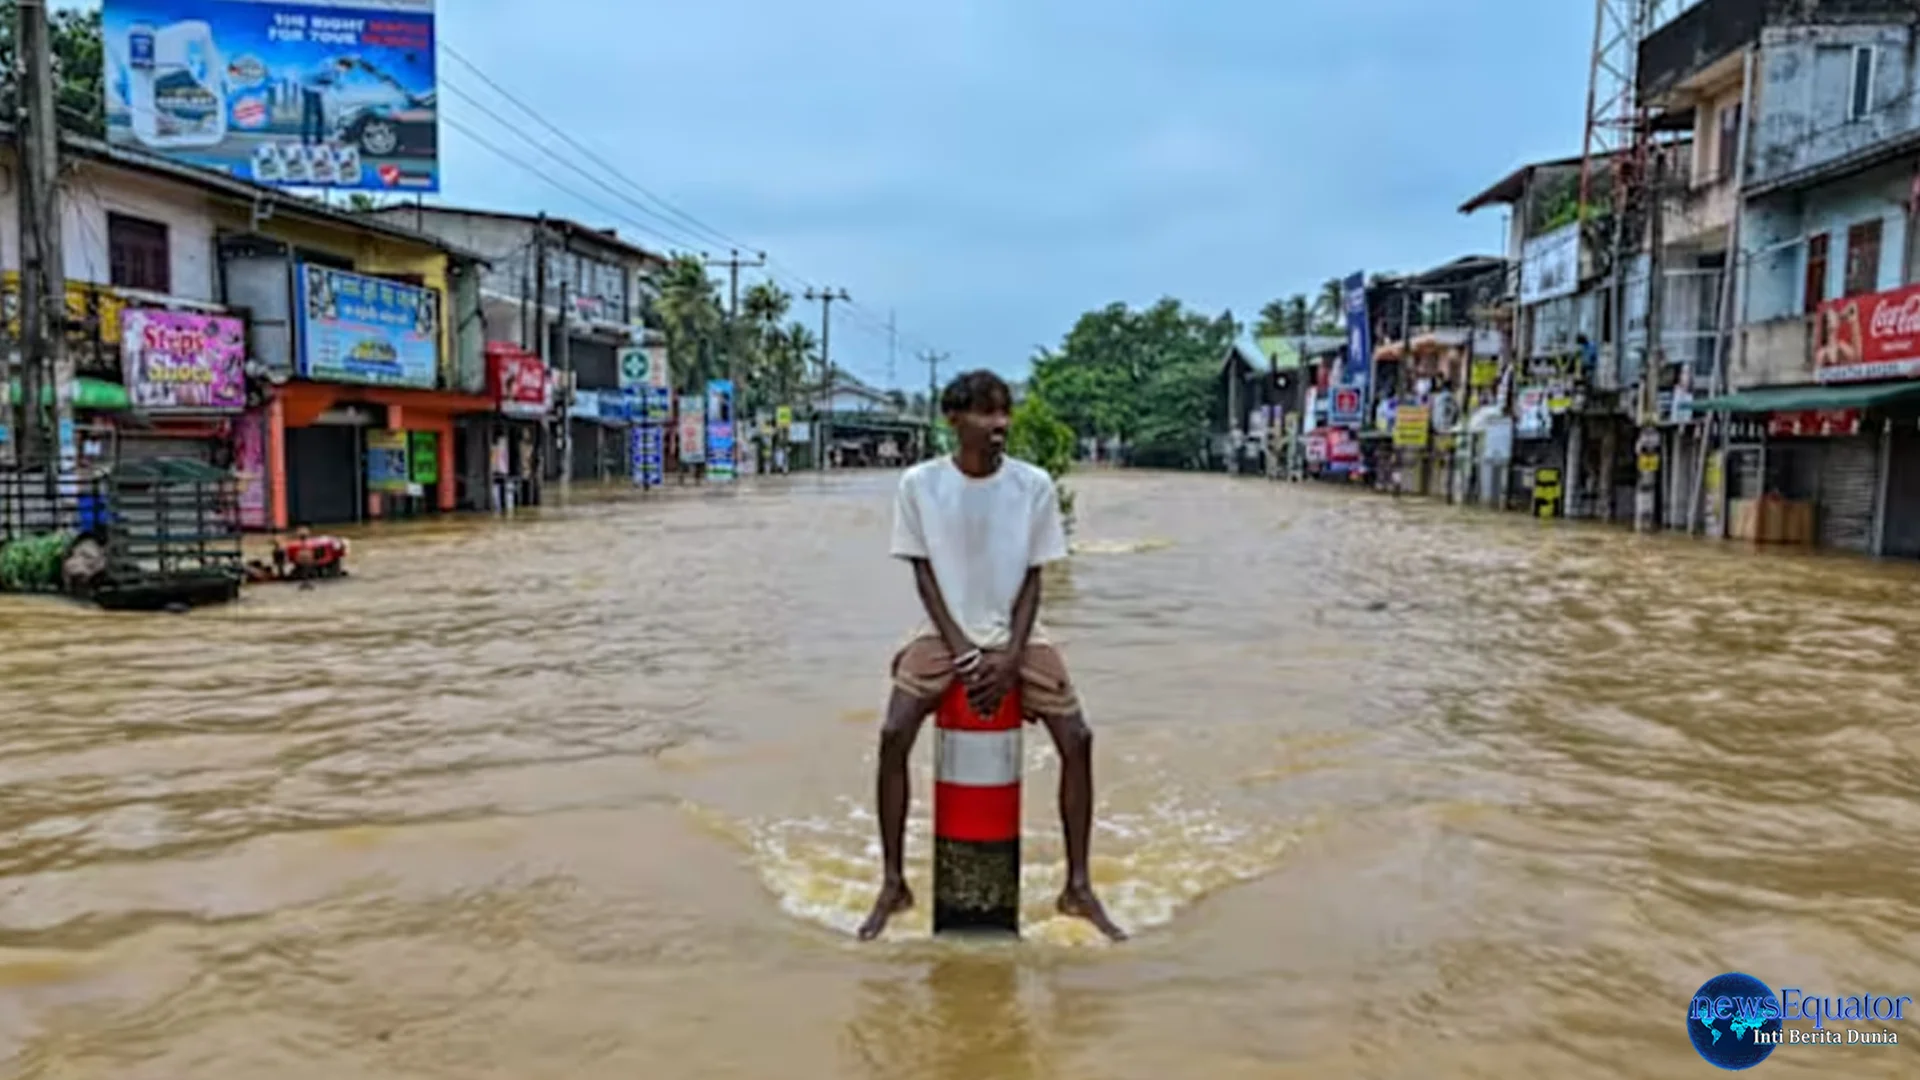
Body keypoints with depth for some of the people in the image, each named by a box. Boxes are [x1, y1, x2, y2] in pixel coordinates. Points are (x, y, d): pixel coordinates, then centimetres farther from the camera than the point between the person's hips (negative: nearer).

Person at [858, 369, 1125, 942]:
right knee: (894, 734, -20)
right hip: (946, 631, -1)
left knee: (1077, 737, -14)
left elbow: (1032, 578, -3)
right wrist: (960, 650, -13)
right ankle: (893, 883, -2)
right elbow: (923, 573, -4)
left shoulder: (1035, 484, -7)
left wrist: (1010, 657, -13)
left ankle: (1078, 886, 3)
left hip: (1016, 632, 1)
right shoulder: (920, 483, -9)